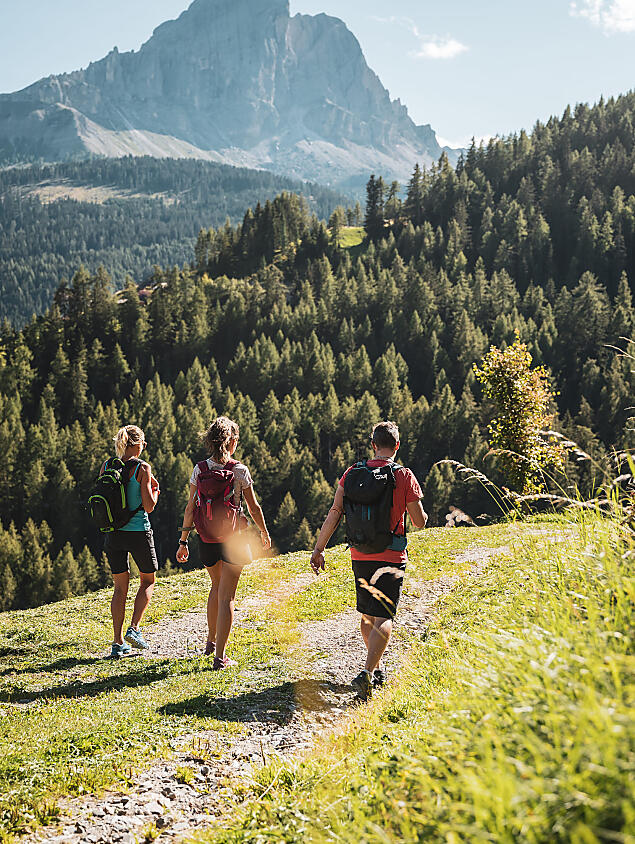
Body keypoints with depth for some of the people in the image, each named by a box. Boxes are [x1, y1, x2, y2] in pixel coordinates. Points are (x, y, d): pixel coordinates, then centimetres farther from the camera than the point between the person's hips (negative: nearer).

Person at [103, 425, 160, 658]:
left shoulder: (107, 467, 3)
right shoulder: (142, 468, -11)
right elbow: (149, 506, -12)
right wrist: (155, 489, 5)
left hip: (113, 532, 4)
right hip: (138, 532, -4)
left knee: (120, 587, 11)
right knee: (148, 580, 17)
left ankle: (118, 642, 8)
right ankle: (134, 629, 3)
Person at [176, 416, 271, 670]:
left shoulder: (199, 469, -2)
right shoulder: (240, 471, -10)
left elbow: (190, 507, -1)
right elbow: (254, 508, -2)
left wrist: (184, 541, 5)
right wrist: (264, 532, 14)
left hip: (207, 538, 4)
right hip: (233, 537, -4)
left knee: (217, 585, 27)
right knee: (226, 596, 1)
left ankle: (211, 640, 38)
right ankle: (219, 656, -2)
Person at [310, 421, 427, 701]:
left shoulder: (352, 474, 1)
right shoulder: (404, 476, -7)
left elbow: (334, 513, -2)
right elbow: (420, 522, -3)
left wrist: (318, 549, 1)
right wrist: (420, 512, 20)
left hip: (360, 556, 4)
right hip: (391, 558, -4)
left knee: (367, 615, 19)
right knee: (383, 619, -6)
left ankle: (376, 670, 29)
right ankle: (367, 673, -23)